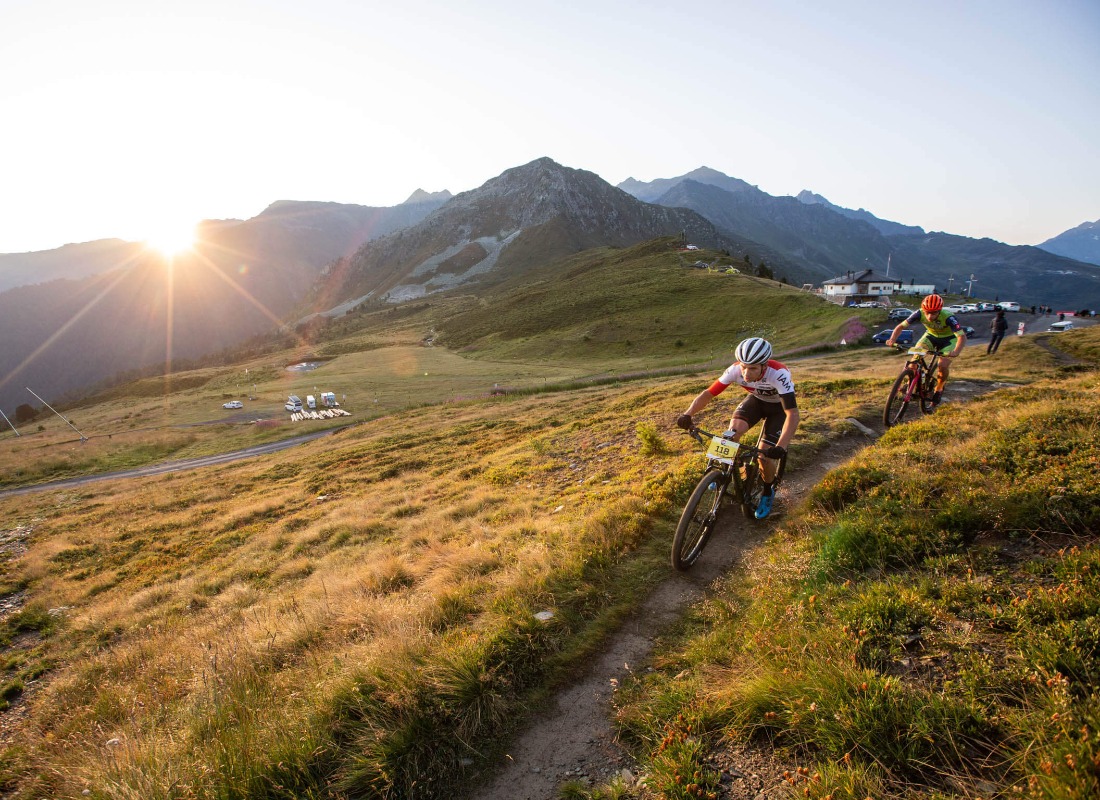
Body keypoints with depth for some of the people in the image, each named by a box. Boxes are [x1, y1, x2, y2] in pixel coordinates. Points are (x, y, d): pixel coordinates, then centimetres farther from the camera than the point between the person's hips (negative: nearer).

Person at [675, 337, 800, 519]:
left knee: (766, 456, -15)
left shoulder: (778, 374, -40)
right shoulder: (735, 370, -30)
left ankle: (768, 492, 16)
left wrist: (781, 447, -57)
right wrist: (687, 414, -42)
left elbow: (793, 414, -45)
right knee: (734, 429, -26)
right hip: (756, 399, 3)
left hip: (778, 406, -3)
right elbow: (708, 393, -26)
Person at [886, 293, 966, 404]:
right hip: (931, 335, 3)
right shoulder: (920, 313, -29)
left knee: (943, 365, -21)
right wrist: (892, 340, -42)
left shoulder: (948, 317, -37)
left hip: (948, 338, -3)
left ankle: (939, 389, 8)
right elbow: (901, 326, -24)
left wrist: (956, 352, -60)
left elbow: (962, 336, -41)